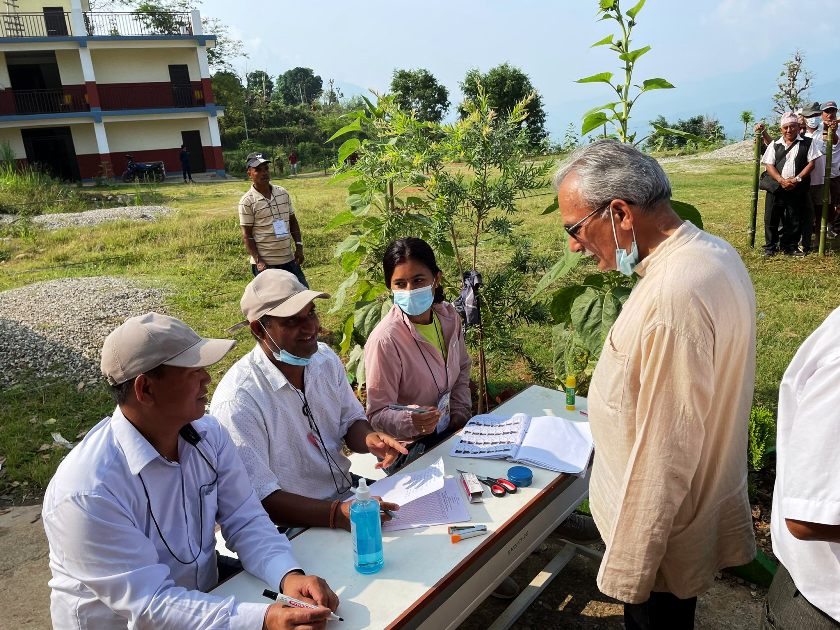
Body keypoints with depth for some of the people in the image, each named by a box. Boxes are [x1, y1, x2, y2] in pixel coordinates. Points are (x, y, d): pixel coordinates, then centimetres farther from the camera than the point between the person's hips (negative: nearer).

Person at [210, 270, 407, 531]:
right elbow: (260, 499, -23)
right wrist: (337, 514, -34)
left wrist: (368, 438, -12)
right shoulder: (238, 401, -23)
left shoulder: (325, 358, 0)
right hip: (291, 528, -7)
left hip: (347, 494, 8)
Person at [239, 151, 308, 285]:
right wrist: (258, 261, -15)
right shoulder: (247, 201, -9)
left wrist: (299, 246, 5)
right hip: (265, 263, -5)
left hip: (288, 259, 5)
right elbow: (247, 236, -9)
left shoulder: (283, 193, 6)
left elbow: (293, 221, 15)